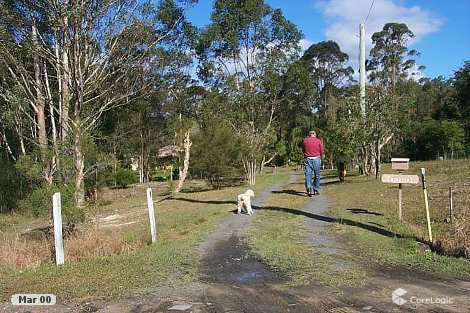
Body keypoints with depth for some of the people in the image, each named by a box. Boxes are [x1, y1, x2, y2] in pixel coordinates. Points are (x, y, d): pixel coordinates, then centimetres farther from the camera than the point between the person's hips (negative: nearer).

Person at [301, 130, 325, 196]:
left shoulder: (305, 140, 4)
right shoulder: (319, 141, 2)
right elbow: (322, 152, 1)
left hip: (307, 159, 0)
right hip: (316, 159, 0)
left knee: (308, 175, -4)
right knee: (317, 175, 12)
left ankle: (309, 188, -27)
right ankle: (316, 190, 18)